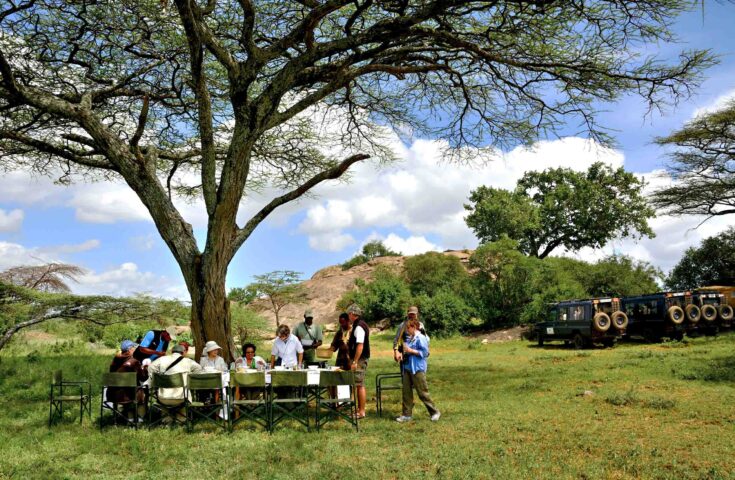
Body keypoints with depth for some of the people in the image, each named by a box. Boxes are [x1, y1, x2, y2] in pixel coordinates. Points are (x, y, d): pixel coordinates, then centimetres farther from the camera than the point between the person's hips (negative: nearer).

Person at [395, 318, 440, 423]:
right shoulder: (409, 338, 12)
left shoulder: (421, 338, -12)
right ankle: (407, 415, 15)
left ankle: (434, 412, 14)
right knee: (406, 392, 7)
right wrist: (405, 352, 3)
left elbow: (425, 352, -18)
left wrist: (411, 351, -18)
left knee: (422, 392, -1)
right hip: (407, 367, 8)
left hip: (418, 369, -8)